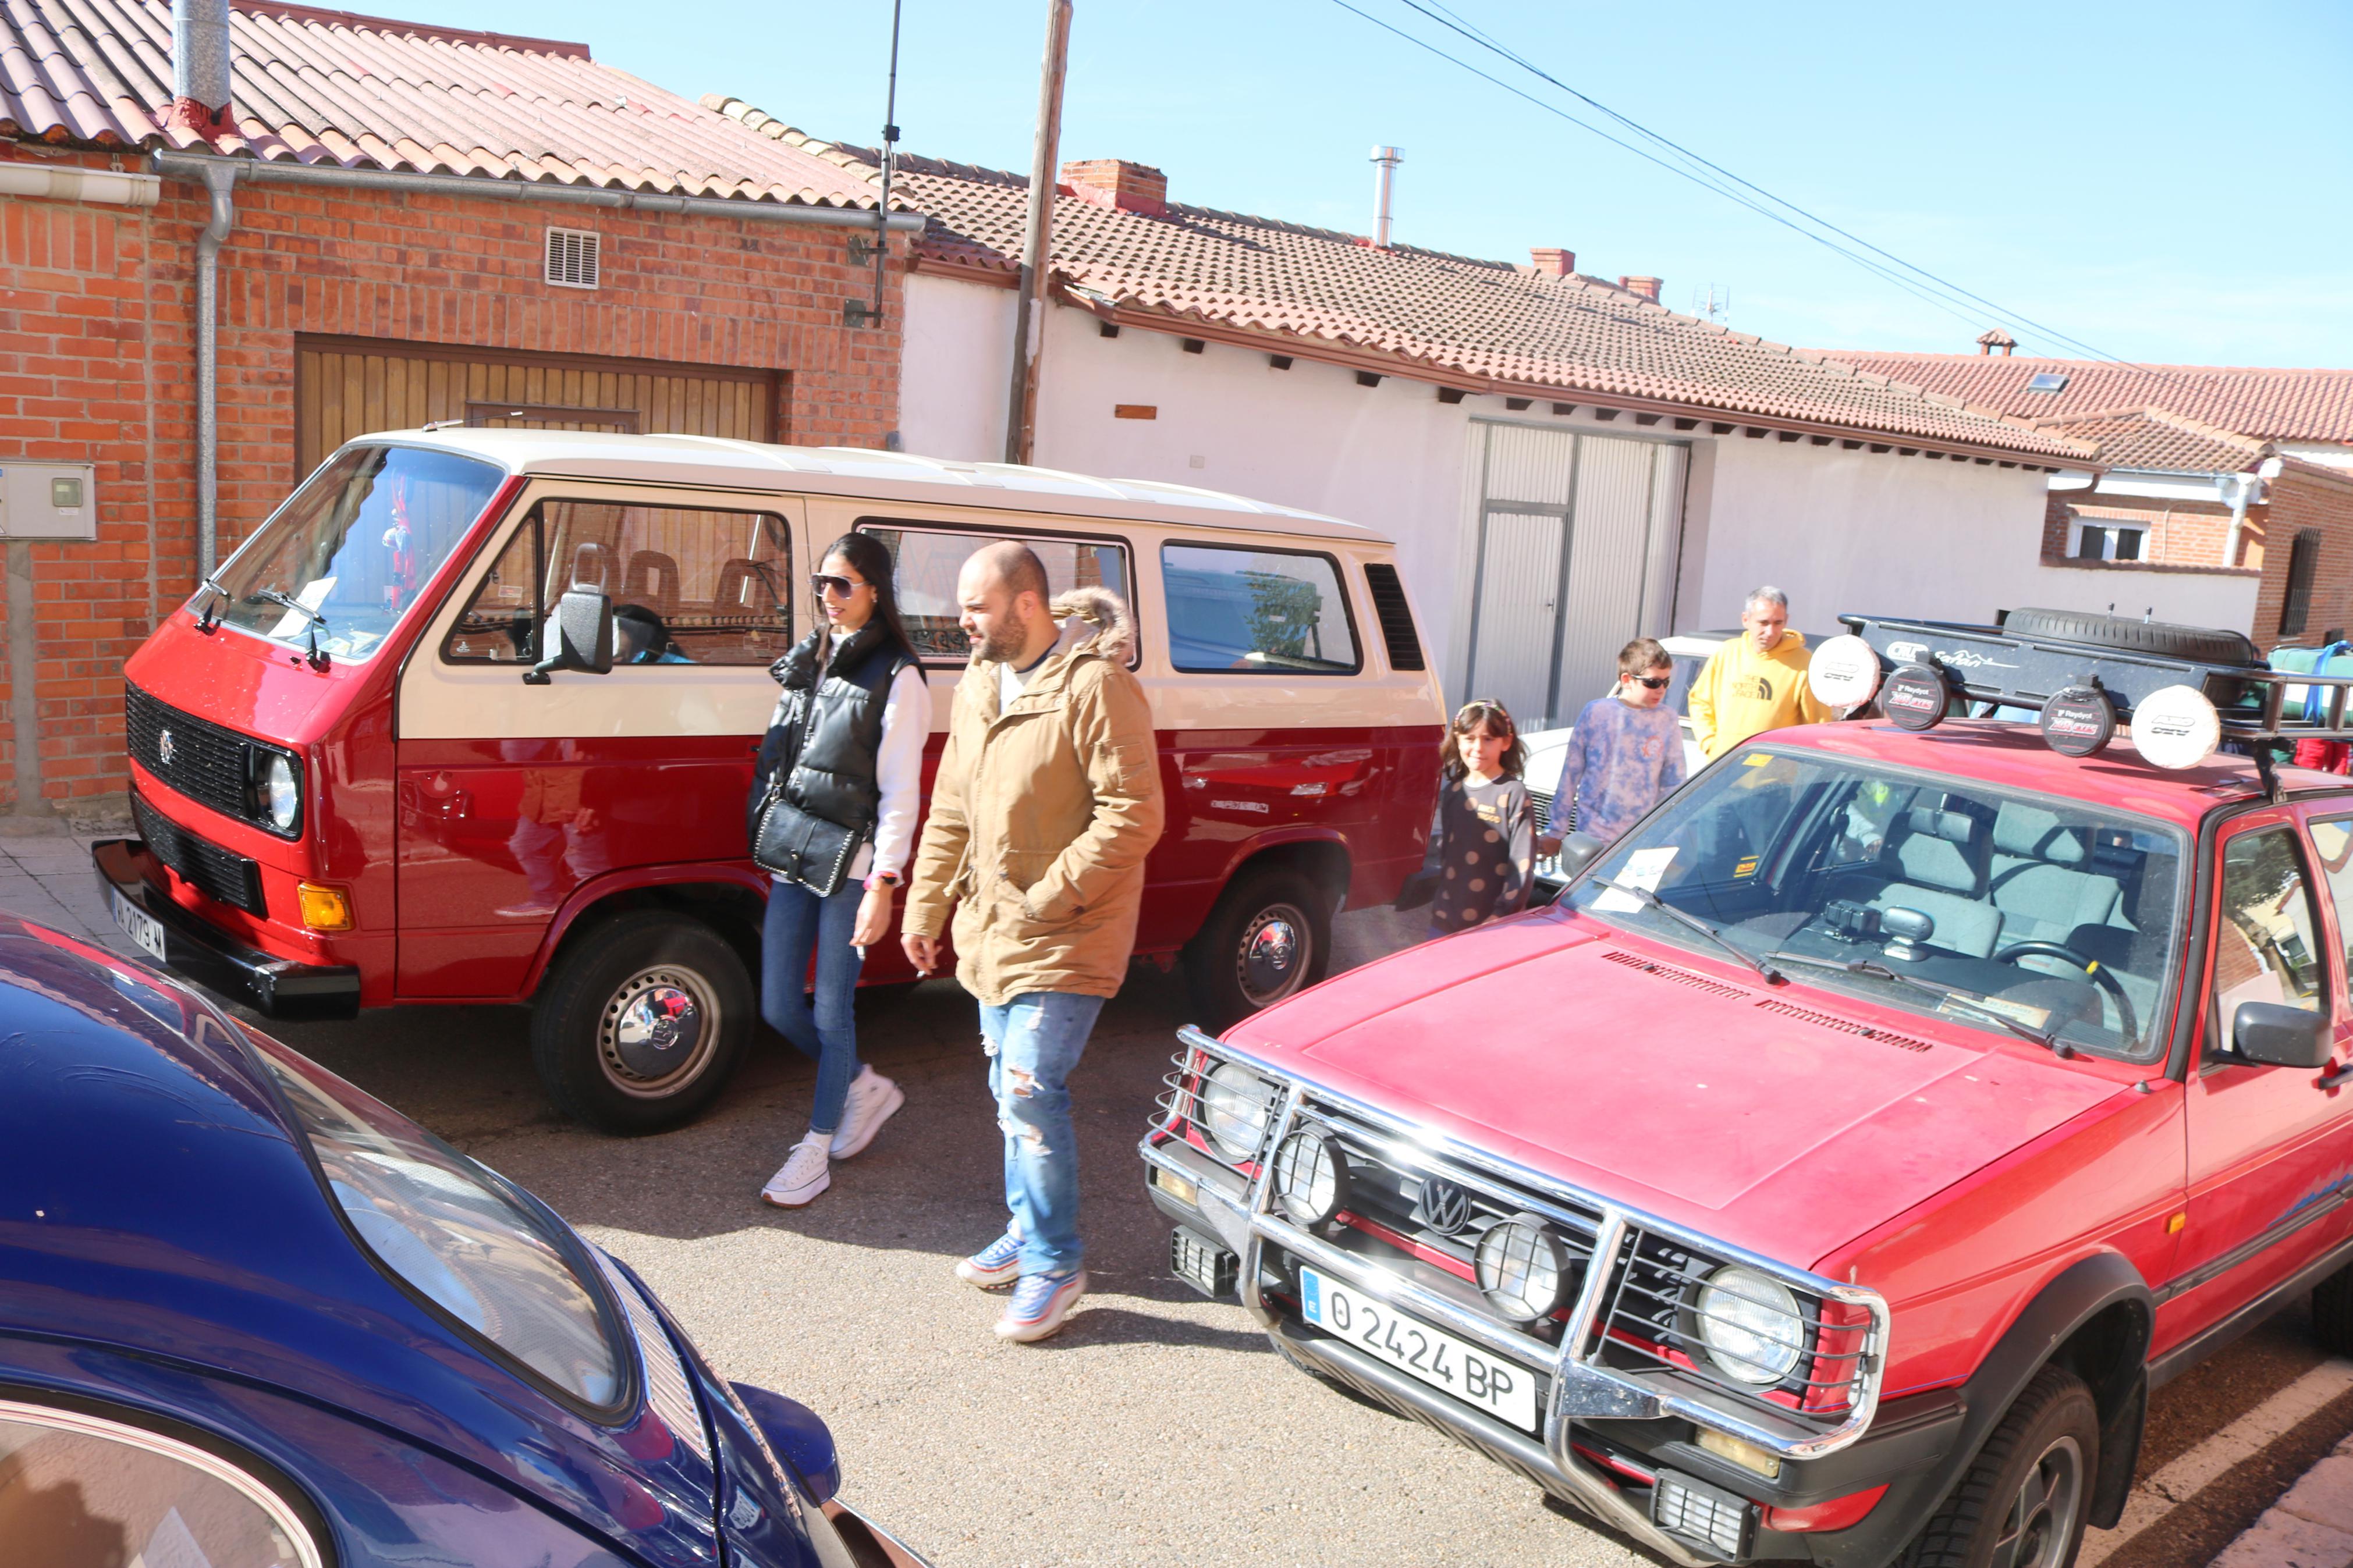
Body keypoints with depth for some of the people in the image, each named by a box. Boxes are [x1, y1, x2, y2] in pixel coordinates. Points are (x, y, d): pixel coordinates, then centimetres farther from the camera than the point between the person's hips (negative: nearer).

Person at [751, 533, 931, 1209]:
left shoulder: (896, 678, -8)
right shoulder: (807, 661, 13)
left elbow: (900, 792, -11)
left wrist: (882, 886, -16)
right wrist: (768, 832, 13)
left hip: (850, 864, -7)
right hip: (792, 858, 7)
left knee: (831, 1010, 0)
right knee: (779, 1007, 9)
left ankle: (817, 1151, 14)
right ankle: (866, 1087, 33)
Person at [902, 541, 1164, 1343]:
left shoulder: (1095, 686, -18)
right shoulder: (980, 682, 9)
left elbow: (1133, 814, -21)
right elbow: (952, 809, 16)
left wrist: (1050, 897, -21)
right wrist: (925, 909, 15)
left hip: (1066, 941, -8)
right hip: (992, 931, 8)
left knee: (1031, 1091, -11)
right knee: (1012, 1089, 17)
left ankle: (1057, 1264, 5)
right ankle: (1028, 1231, 33)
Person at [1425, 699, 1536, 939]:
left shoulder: (1514, 795, -10)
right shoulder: (1452, 789, 9)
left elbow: (1523, 865, -13)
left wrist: (1501, 918, -17)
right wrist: (1437, 898, 13)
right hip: (1445, 919, 6)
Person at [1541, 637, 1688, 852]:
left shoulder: (1667, 721, 1)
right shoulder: (1596, 712, -1)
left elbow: (1673, 784, 6)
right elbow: (1571, 773, 4)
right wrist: (1555, 832, 4)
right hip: (1592, 837, 0)